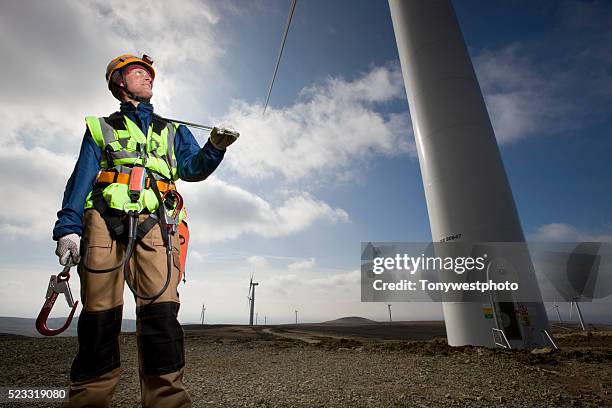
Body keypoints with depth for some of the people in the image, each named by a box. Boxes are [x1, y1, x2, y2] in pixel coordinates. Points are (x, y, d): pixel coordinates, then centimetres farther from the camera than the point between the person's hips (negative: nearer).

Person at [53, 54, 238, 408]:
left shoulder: (172, 130, 28)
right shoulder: (102, 127, 25)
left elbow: (193, 168, 12)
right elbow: (81, 180, 13)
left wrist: (215, 147, -8)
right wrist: (68, 228, 0)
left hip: (155, 224, 0)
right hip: (105, 220, 1)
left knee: (161, 310, -12)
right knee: (100, 315, -2)